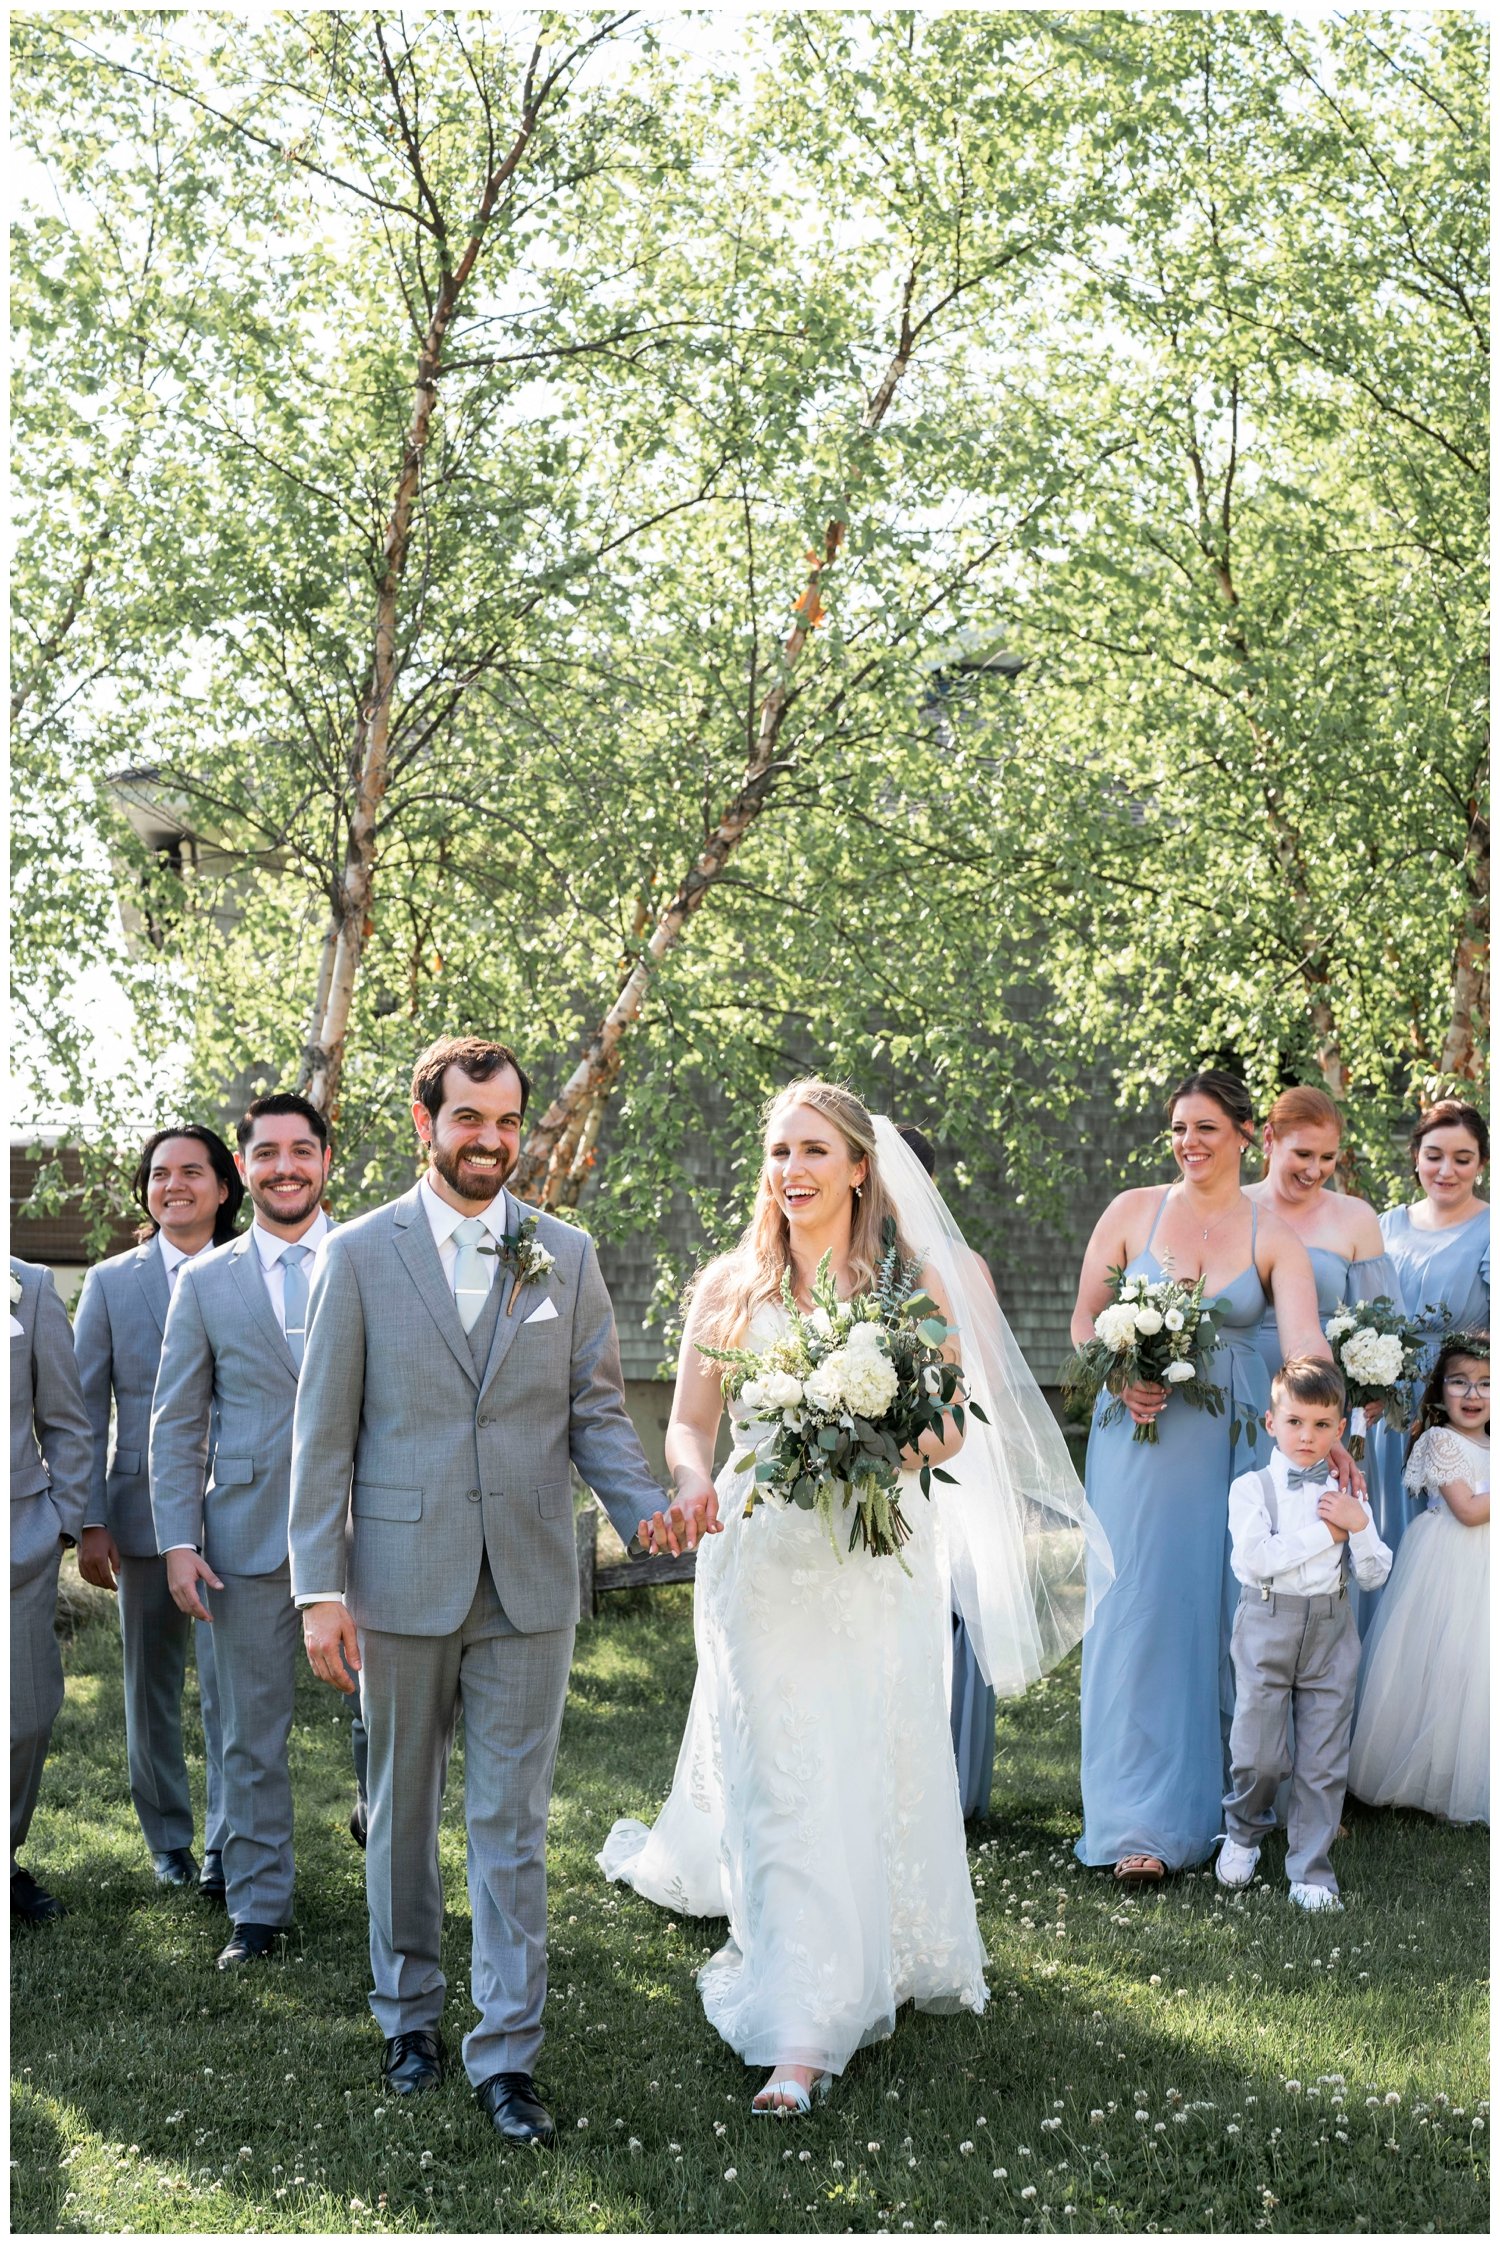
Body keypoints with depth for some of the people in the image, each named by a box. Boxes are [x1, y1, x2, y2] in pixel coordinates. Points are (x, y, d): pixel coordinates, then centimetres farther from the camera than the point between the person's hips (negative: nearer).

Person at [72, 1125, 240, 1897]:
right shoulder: (111, 1282, 7)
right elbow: (86, 1410, 5)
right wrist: (90, 1523, -2)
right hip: (142, 1513, 2)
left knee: (229, 1687, -6)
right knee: (151, 1688, 11)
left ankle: (226, 1846, 3)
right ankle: (168, 1840, 24)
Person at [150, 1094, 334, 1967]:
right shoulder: (206, 1282, 6)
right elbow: (177, 1426, 7)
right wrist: (178, 1542, -1)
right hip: (249, 1537, 1)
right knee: (253, 1733, 8)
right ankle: (260, 1909, 20)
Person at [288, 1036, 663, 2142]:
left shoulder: (567, 1254, 5)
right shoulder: (360, 1254, -1)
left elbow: (597, 1413, 5)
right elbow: (324, 1436, -1)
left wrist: (650, 1511, -14)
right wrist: (320, 1588, -7)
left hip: (528, 1587, 1)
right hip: (401, 1582, 0)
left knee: (513, 1824, 4)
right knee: (401, 1813, 14)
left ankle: (509, 2052, 11)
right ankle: (409, 2012, 32)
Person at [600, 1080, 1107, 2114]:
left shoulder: (914, 1281, 1)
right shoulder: (730, 1285, 3)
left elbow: (951, 1425, 2)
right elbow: (689, 1421, 2)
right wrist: (695, 1483, -20)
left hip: (880, 1561, 0)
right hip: (764, 1557, 0)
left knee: (882, 1768, 7)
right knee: (783, 1785, -4)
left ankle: (888, 1958, 33)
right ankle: (801, 2031, -2)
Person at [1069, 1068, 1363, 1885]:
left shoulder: (1273, 1236, 0)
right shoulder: (1132, 1211, 2)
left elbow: (1304, 1341, -13)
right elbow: (1085, 1318, 6)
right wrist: (1122, 1378, -14)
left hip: (1230, 1441, 1)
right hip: (1140, 1435, 0)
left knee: (1220, 1609, 6)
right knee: (1143, 1610, -5)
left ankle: (1220, 1798, 22)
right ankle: (1144, 1820, -1)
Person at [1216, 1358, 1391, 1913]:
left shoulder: (1345, 1493, 9)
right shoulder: (1252, 1487, -2)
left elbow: (1375, 1573, 6)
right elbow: (1251, 1558, -17)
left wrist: (1359, 1525, -12)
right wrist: (1324, 1533, -13)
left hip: (1330, 1629, 3)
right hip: (1267, 1625, -3)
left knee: (1324, 1760, 3)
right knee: (1258, 1753, -2)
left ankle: (1311, 1872, 14)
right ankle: (1243, 1833, 28)